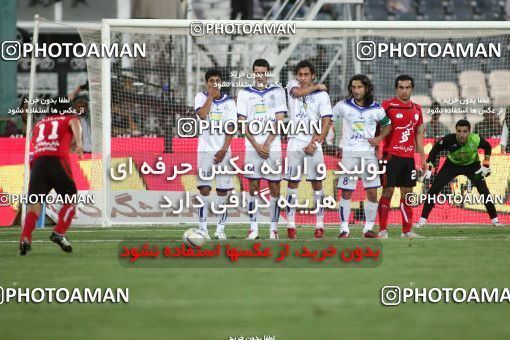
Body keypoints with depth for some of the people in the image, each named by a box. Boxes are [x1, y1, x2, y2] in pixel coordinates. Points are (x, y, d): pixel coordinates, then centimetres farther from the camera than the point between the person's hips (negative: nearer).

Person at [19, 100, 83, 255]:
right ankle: (59, 233, -5)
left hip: (37, 162, 3)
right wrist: (78, 143, -21)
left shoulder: (39, 124, 30)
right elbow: (75, 123, -4)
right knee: (70, 200, 12)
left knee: (35, 203, -4)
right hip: (58, 161, -3)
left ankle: (25, 238, -23)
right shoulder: (69, 119, 19)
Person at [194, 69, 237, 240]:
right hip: (205, 149, -1)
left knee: (223, 191, -1)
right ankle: (202, 228, -5)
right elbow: (202, 115, -16)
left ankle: (220, 229, 3)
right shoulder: (201, 97, 4)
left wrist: (224, 150, -11)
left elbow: (231, 128, 0)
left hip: (223, 151, 1)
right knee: (204, 190, -7)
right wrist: (211, 96, -9)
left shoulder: (229, 102, 6)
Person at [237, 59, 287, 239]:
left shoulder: (277, 92, 6)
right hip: (252, 147, 1)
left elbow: (279, 121, 0)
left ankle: (274, 228, 1)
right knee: (253, 187, -1)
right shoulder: (244, 93, 8)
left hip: (272, 146, -1)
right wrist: (256, 146, -6)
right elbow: (242, 123, 4)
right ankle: (253, 228, 2)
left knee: (274, 187, -2)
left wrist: (267, 144, -9)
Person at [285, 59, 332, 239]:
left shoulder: (322, 95, 2)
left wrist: (315, 143, -11)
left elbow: (326, 123, -2)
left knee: (317, 183, -1)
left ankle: (320, 225, 2)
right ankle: (291, 225, 0)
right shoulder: (292, 86, 8)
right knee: (292, 183, -1)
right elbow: (298, 92, -17)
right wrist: (317, 87, -2)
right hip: (295, 142, 1)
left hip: (313, 144, -1)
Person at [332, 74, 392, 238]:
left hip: (369, 153, 1)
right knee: (346, 193, -3)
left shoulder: (376, 109, 2)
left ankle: (368, 229, 10)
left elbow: (388, 125, 17)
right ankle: (344, 229, 3)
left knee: (372, 193, -1)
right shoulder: (343, 105, 0)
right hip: (349, 153, -1)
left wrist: (379, 138, 0)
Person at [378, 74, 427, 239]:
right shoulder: (388, 105, -4)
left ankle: (407, 230, 12)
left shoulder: (416, 109, 13)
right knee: (388, 191, -6)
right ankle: (383, 230, -3)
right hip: (391, 155, -5)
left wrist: (423, 157, 14)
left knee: (407, 193, 7)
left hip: (409, 156, 5)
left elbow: (419, 135, 18)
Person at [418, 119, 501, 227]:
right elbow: (435, 150, -15)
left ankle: (494, 219, 6)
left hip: (472, 165, 0)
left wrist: (486, 165, -8)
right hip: (452, 164, 0)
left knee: (484, 190, -10)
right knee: (434, 188, -10)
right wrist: (429, 168, -17)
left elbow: (488, 147, -7)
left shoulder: (476, 140, -31)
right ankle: (423, 219, -2)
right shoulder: (448, 140, -34)